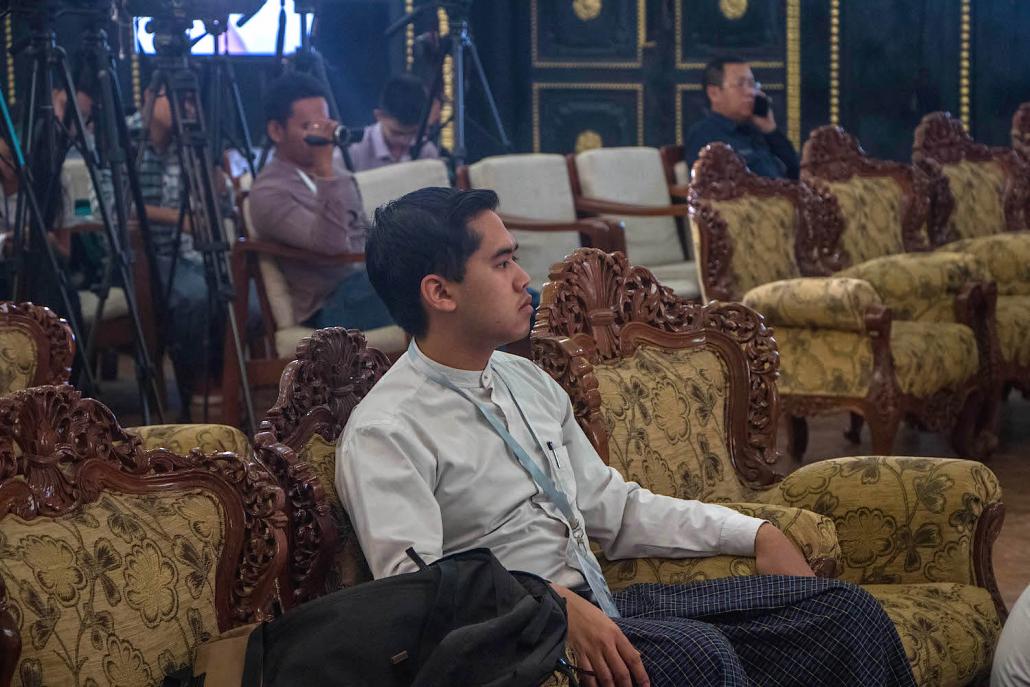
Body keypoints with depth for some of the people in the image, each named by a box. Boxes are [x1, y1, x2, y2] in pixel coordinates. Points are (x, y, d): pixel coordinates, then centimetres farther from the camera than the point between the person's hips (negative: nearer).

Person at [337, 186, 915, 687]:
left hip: (602, 605, 8)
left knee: (845, 610, -3)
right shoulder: (384, 434, -10)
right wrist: (555, 604, -33)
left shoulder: (529, 381, 16)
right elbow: (413, 583, -21)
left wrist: (756, 535, 14)